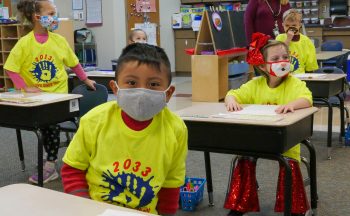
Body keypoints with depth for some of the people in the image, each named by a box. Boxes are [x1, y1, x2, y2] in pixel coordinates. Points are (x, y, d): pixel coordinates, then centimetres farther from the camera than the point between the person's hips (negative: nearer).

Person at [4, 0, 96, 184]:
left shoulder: (59, 40, -3)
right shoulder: (24, 43, -10)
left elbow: (73, 63, 9)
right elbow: (11, 69, -11)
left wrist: (86, 80, 12)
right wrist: (26, 87, -17)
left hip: (57, 93, 0)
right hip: (35, 96, 0)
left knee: (52, 124, -14)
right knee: (46, 124, -7)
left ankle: (49, 166, -3)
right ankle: (51, 161, 17)